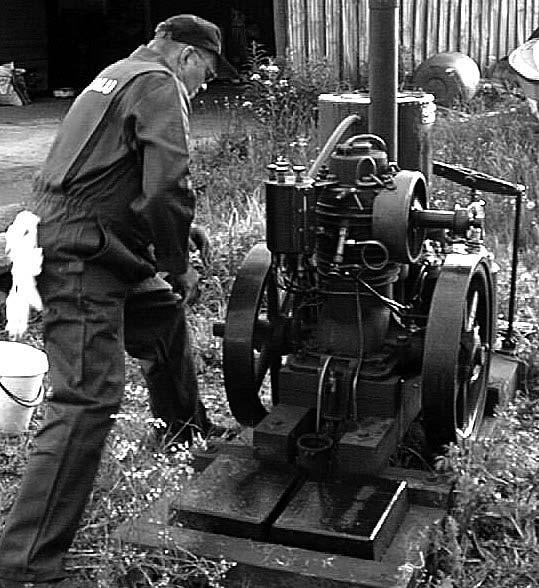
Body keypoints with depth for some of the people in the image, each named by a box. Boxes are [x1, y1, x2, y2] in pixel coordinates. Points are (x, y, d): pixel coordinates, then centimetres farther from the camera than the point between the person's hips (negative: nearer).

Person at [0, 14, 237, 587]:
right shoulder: (158, 86, -9)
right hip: (83, 260, -11)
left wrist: (179, 228, 22)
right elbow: (167, 185, -20)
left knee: (164, 318, 27)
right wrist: (178, 267, -6)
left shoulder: (120, 75, 22)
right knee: (86, 400, -14)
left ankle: (188, 430, 50)